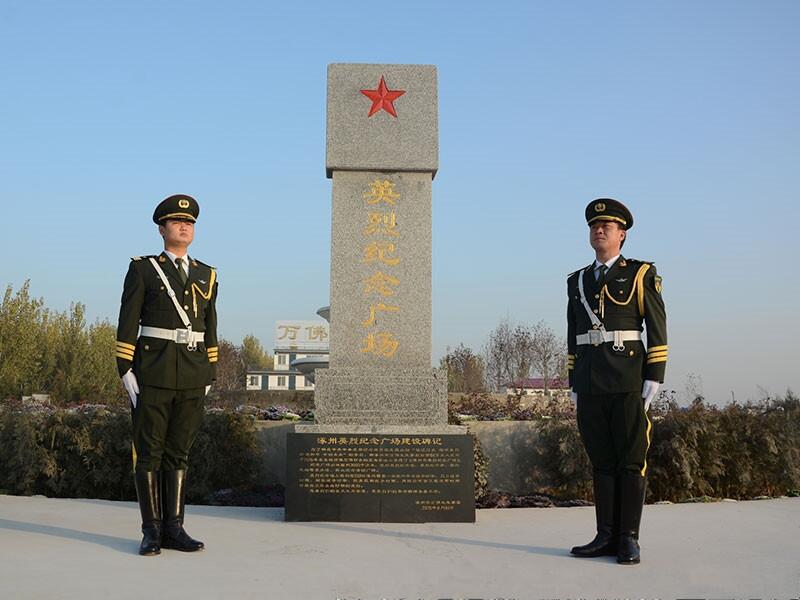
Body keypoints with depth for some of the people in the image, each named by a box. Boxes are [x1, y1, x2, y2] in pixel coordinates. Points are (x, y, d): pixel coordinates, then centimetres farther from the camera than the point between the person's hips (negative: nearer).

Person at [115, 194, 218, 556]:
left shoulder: (206, 276, 14)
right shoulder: (142, 269, 2)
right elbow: (127, 323, -3)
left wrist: (208, 376, 10)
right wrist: (126, 370, -10)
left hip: (192, 376, 4)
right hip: (152, 373, -4)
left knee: (179, 453, 7)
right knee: (149, 452, 0)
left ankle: (173, 528, 12)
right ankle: (151, 532, 7)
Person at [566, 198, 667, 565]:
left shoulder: (641, 274, 2)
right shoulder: (577, 281, 17)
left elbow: (657, 330, -3)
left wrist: (653, 379, -11)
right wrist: (574, 385, 13)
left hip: (628, 382, -5)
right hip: (590, 386, 5)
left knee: (632, 460, -2)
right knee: (602, 461, 7)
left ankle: (629, 539, 2)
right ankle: (606, 537, 11)